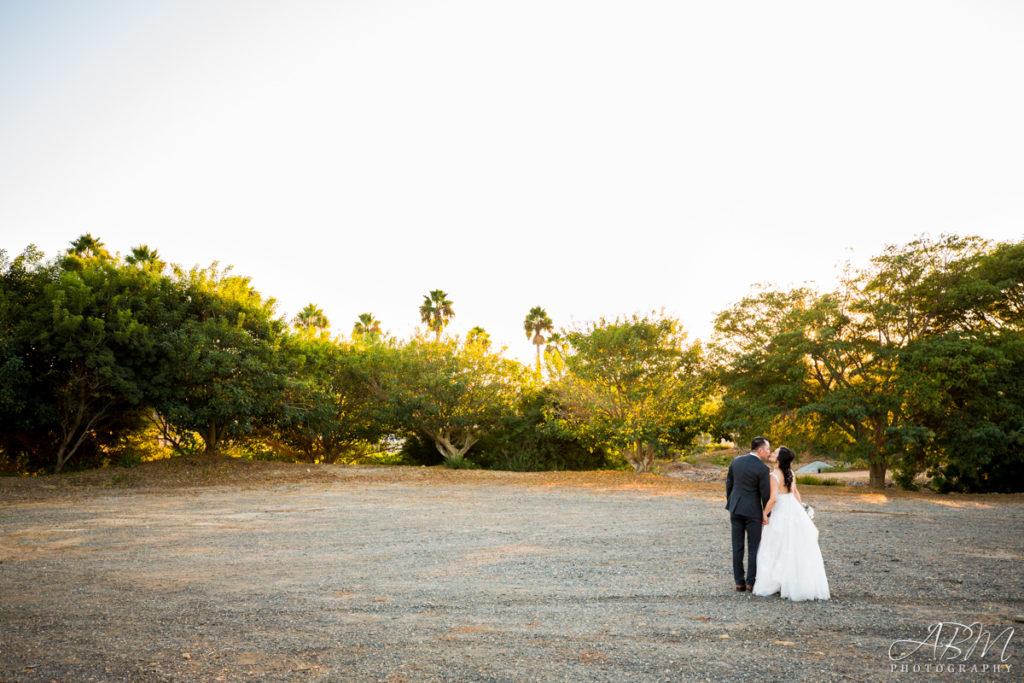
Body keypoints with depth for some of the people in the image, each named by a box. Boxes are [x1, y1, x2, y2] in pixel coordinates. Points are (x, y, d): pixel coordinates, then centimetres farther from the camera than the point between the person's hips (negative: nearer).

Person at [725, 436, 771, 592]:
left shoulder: (736, 461, 2)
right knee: (753, 547, 7)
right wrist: (767, 514, 4)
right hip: (752, 511, -5)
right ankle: (751, 582, 10)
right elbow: (765, 494, -10)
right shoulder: (762, 469, -14)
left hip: (735, 509, 5)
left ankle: (739, 582, 12)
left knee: (737, 547, 9)